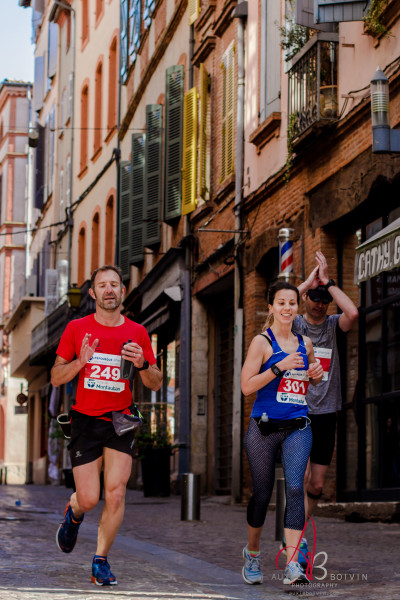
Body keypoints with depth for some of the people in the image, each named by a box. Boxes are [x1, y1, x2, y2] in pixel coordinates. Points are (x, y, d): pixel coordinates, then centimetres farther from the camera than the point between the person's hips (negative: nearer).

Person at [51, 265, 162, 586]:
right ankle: (74, 514, 35)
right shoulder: (77, 329, 2)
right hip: (86, 421, -1)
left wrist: (142, 364, -13)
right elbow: (56, 378, 4)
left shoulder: (137, 332, 4)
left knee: (116, 494, -10)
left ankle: (101, 560, 6)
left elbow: (156, 384, 9)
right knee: (89, 498, -3)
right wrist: (80, 362, -15)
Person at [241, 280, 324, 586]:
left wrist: (316, 374, 5)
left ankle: (293, 564, -17)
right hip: (264, 428, -3)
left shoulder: (305, 343, 11)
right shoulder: (261, 342, -3)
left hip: (298, 428, 3)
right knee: (262, 492, 7)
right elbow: (247, 386, -10)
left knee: (295, 488, -13)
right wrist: (280, 366, -18)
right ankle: (252, 552, 30)